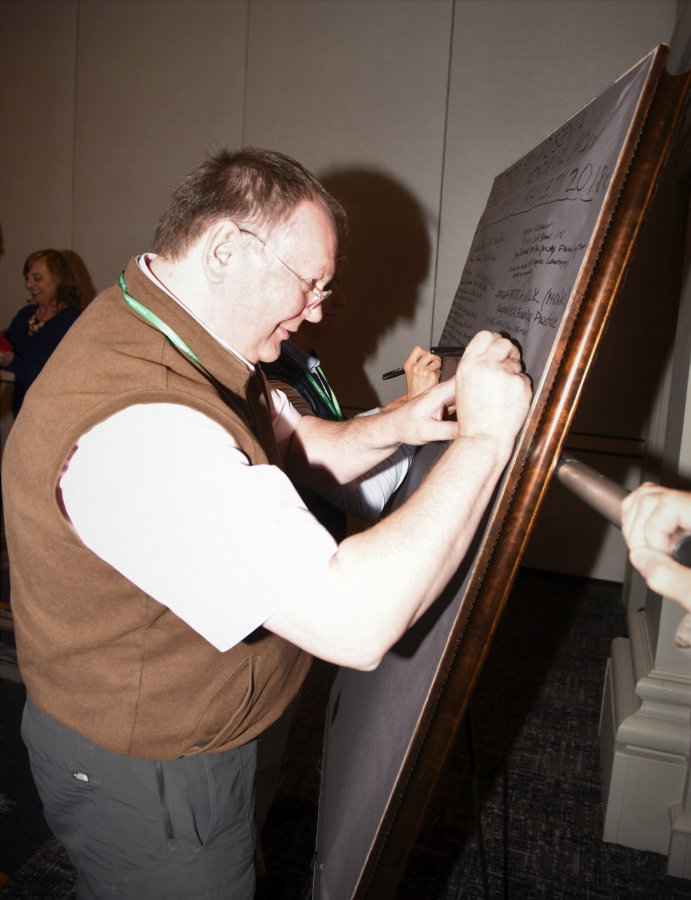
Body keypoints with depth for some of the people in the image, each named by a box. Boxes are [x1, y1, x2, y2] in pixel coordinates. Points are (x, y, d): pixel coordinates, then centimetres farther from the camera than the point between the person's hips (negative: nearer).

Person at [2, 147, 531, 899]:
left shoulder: (180, 341, -3)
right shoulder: (135, 427, -38)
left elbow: (292, 447, 8)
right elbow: (354, 623, -41)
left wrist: (394, 428, -10)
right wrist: (484, 440, -33)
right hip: (147, 781, -9)